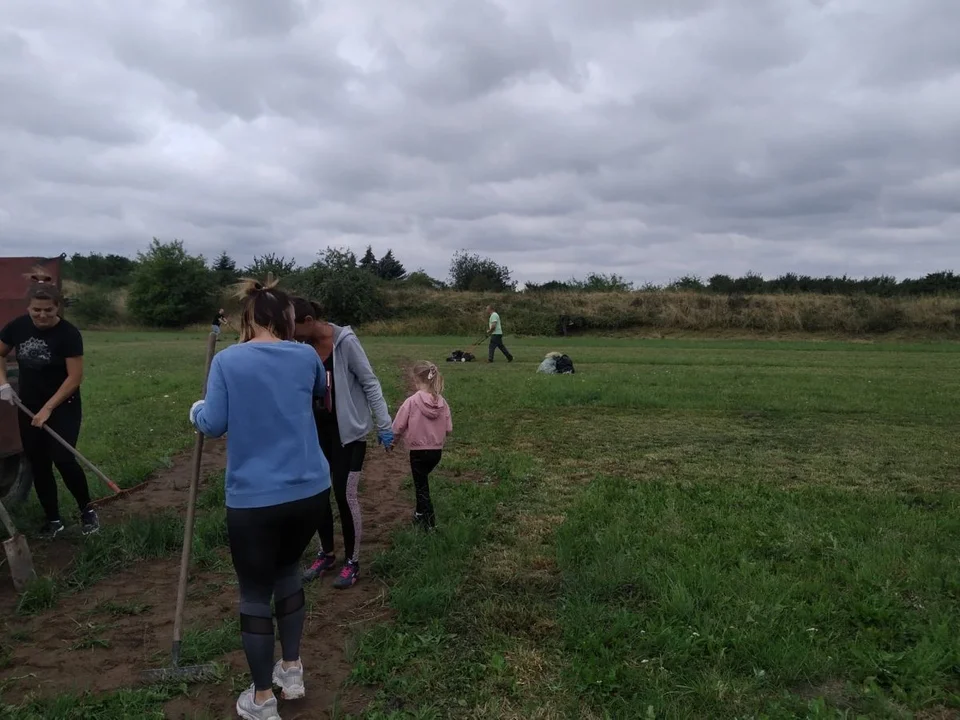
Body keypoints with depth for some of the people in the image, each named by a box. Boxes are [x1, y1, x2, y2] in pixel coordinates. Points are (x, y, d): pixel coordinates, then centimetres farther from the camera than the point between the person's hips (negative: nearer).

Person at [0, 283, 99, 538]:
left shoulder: (68, 334, -18)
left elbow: (74, 378, -17)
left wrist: (48, 408, -19)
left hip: (63, 408, -5)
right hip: (29, 408, 5)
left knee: (63, 459, -15)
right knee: (38, 464, 8)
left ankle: (87, 509, 7)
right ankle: (53, 519, 22)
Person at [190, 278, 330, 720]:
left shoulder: (227, 360, -6)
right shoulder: (306, 356, 3)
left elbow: (213, 425, -7)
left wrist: (196, 410, 14)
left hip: (254, 499, -3)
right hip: (310, 490, 4)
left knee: (255, 592, 12)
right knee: (287, 570, 26)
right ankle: (292, 672, 37)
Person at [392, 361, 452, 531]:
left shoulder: (411, 401, -18)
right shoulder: (442, 402, -6)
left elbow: (397, 428, -15)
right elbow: (449, 429, -1)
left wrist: (395, 437, 6)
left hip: (418, 451, -5)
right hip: (437, 451, 5)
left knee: (421, 485, 11)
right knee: (423, 480, 26)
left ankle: (429, 521, 16)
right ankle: (421, 513, 37)